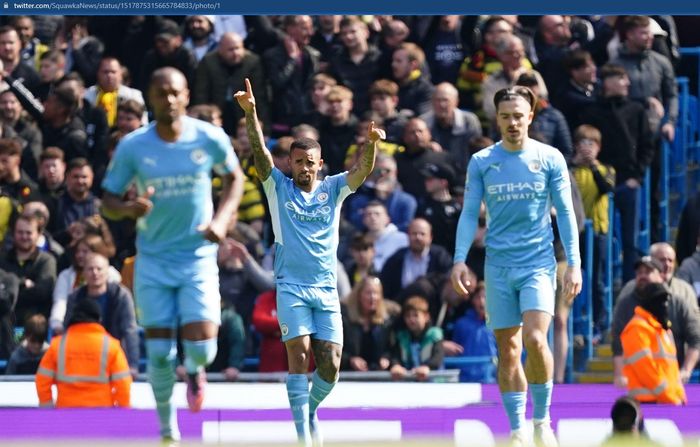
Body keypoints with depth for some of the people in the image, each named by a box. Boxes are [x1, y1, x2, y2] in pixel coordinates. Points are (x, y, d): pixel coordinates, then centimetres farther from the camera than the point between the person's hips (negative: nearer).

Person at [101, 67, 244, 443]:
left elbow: (235, 177, 11)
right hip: (153, 260, 0)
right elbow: (107, 200, -1)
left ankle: (194, 370, 27)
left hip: (199, 256, 0)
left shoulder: (210, 138, -7)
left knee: (201, 348, -12)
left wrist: (222, 219, -4)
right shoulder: (132, 146, -7)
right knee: (159, 353, -3)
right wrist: (129, 208, -24)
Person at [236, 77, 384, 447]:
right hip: (291, 287, -2)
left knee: (329, 367, -3)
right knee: (299, 355, -16)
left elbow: (363, 169, -7)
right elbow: (260, 152, -8)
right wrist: (250, 114, -22)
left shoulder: (332, 190, 9)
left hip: (326, 290, 2)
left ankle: (310, 410, 26)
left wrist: (371, 144, -29)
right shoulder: (279, 188, 6)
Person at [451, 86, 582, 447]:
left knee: (535, 340, -19)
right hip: (498, 266, 2)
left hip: (538, 262, -2)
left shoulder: (550, 158, 2)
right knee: (507, 350, 1)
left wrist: (574, 263, -3)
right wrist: (459, 259, -5)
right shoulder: (481, 162, 5)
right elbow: (469, 214, 7)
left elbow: (565, 212, 4)